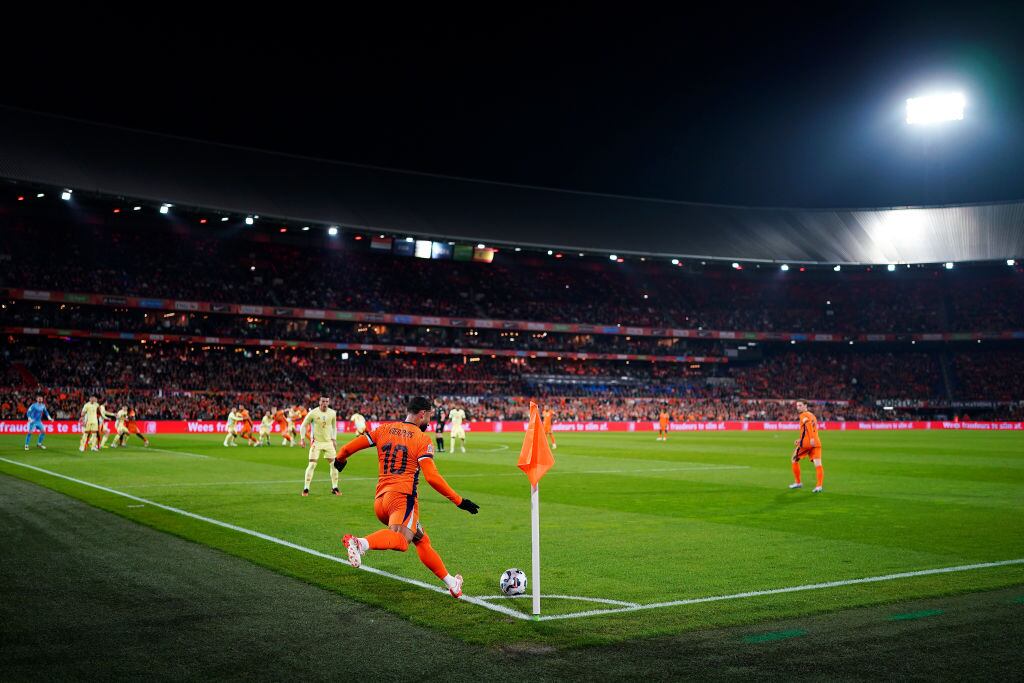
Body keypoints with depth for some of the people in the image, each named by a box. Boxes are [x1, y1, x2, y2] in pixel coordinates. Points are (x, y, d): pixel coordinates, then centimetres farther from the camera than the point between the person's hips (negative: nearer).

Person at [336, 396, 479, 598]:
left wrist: (339, 460, 37)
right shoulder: (423, 440, 0)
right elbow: (432, 477, -10)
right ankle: (361, 542, -53)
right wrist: (459, 501, -4)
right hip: (402, 497, -8)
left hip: (380, 500, 8)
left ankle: (451, 583, 23)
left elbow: (349, 447, 14)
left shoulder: (385, 428, 15)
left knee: (422, 541, 19)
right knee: (401, 540, -30)